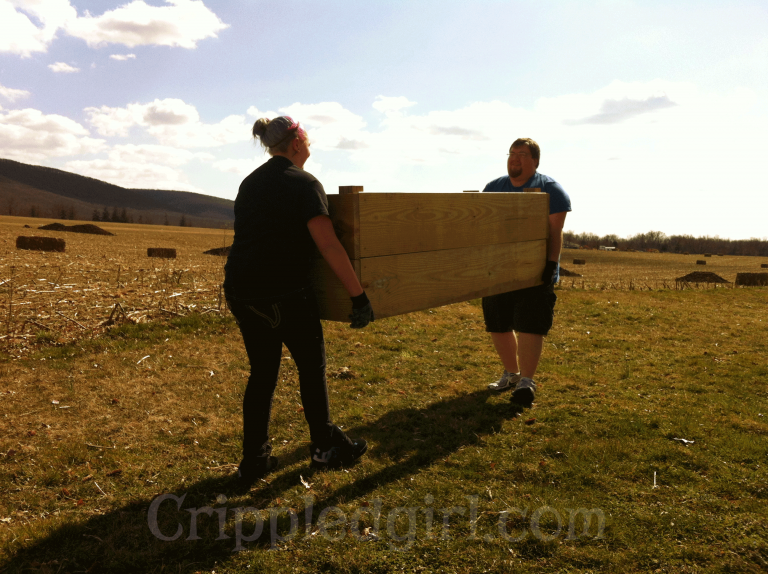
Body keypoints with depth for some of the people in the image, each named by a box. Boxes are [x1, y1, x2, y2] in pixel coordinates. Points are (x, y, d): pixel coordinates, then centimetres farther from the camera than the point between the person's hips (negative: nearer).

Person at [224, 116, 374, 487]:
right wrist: (358, 296, -16)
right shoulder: (303, 183, -8)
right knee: (312, 366, 12)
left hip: (239, 291, 7)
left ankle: (253, 461, 19)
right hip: (284, 295, -7)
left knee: (262, 372, 15)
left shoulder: (250, 183, 15)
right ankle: (325, 447, 25)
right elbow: (328, 245, -17)